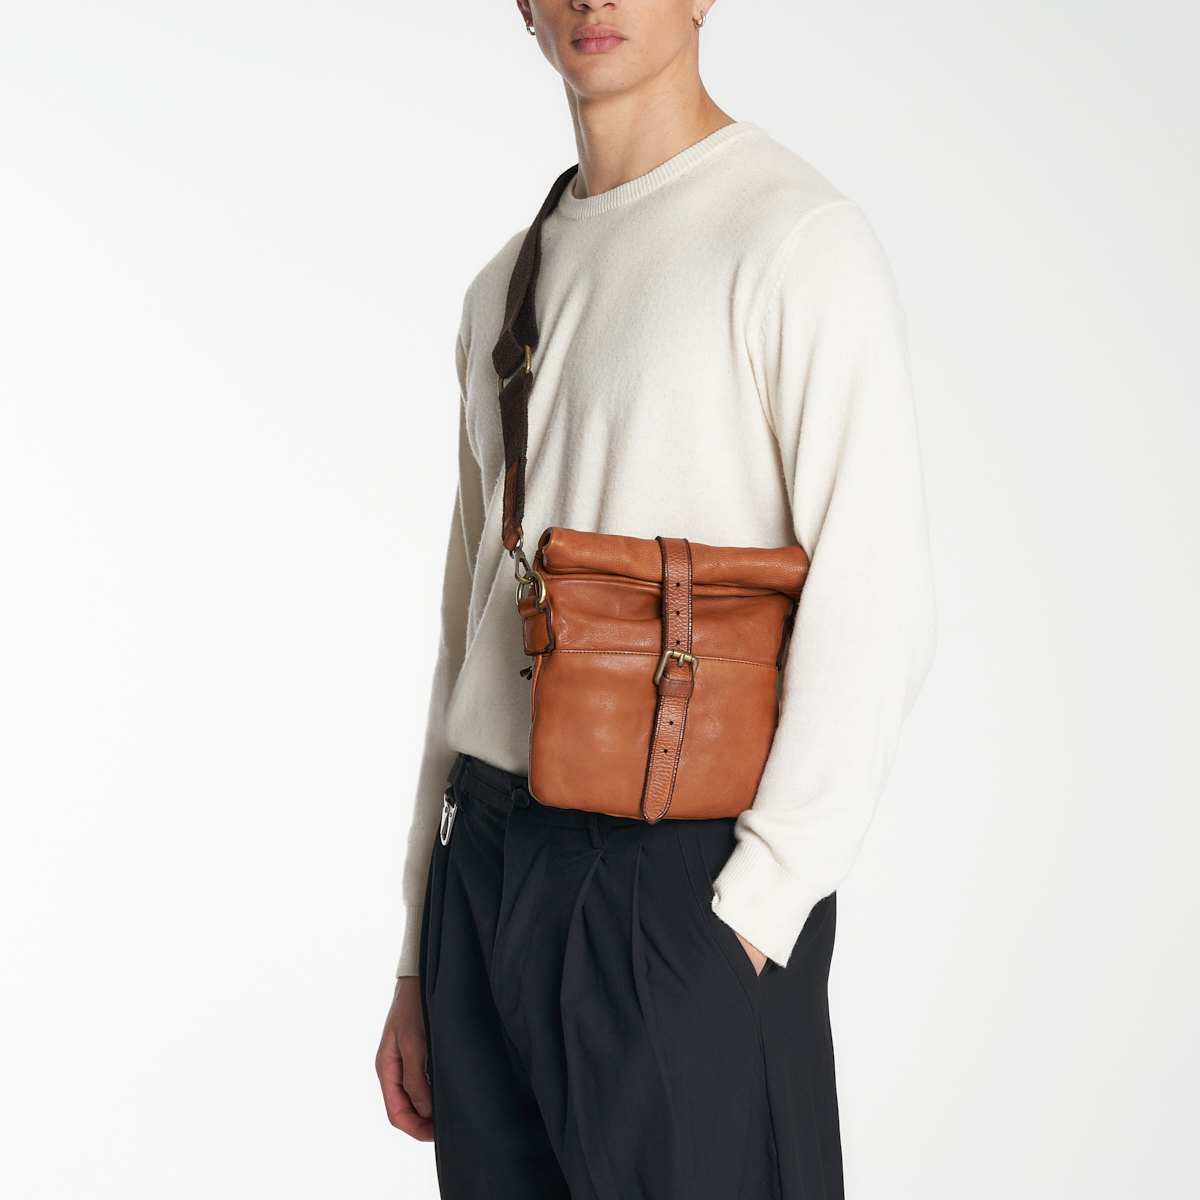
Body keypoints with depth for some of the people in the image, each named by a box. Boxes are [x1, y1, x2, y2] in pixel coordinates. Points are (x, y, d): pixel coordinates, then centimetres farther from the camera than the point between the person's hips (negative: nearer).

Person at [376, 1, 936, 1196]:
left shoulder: (795, 239, -7)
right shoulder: (505, 286, 16)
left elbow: (874, 609, -14)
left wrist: (755, 911, -16)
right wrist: (419, 959, 16)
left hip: (683, 879, -6)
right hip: (487, 862, 6)